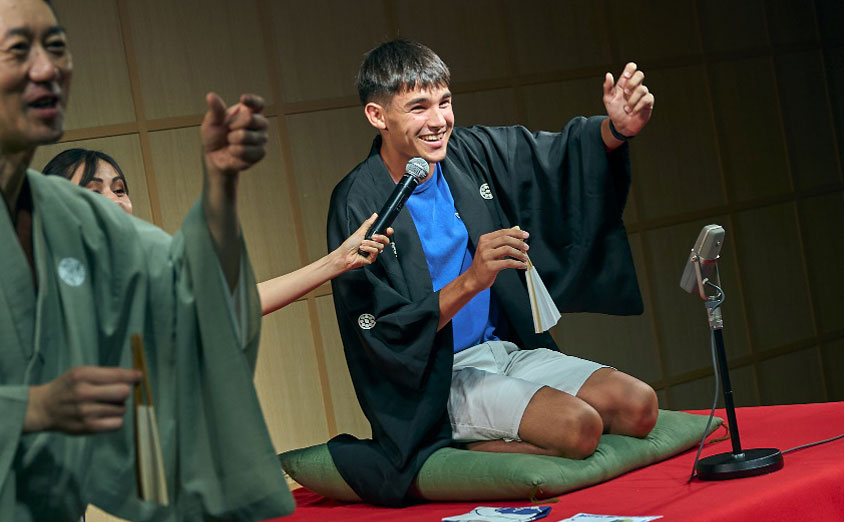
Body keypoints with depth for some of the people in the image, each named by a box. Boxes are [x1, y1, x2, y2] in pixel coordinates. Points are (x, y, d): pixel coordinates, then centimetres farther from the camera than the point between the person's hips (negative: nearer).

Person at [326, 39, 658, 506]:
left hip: (506, 350, 8)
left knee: (640, 406, -8)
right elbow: (385, 335, -19)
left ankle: (472, 447, -1)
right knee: (578, 427, -27)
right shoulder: (359, 205, -17)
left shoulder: (469, 153, 1)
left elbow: (562, 156, 7)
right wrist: (470, 281, -31)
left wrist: (617, 128, -15)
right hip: (435, 379, -7)